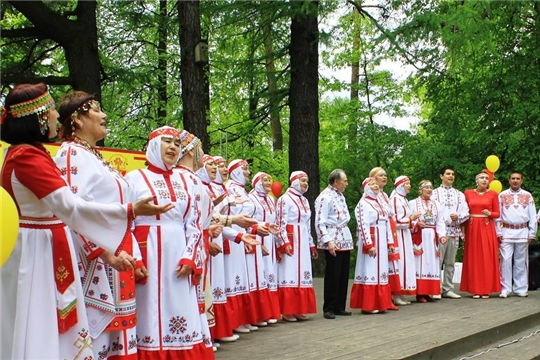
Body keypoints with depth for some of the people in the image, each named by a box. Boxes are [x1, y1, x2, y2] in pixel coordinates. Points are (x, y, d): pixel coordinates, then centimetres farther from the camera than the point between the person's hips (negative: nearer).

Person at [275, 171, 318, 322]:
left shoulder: (304, 201, 17)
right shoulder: (284, 199, -6)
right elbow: (280, 223, -13)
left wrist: (312, 245, 19)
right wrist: (285, 243, -20)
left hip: (303, 243, 8)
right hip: (290, 242, -7)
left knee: (302, 275, 7)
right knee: (289, 275, -6)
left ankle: (299, 309, 13)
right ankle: (287, 311, -1)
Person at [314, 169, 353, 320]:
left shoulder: (340, 196, 16)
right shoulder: (325, 197, -12)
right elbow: (320, 223, -16)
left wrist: (348, 240, 15)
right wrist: (328, 241, -23)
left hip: (344, 241, 8)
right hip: (333, 243, -8)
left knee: (344, 275, 10)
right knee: (333, 276, -4)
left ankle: (340, 307, 18)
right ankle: (328, 309, 5)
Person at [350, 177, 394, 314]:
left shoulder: (380, 203, 17)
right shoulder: (363, 203, -9)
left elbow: (387, 223, 17)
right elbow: (363, 225, -16)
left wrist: (389, 242, 12)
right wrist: (369, 245, -22)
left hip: (382, 242, 8)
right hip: (370, 240, -8)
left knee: (380, 271, 10)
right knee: (370, 271, -5)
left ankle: (380, 303, 16)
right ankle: (368, 305, -1)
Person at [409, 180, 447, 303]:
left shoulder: (437, 205, 12)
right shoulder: (412, 203, 0)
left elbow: (440, 223, 4)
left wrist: (442, 235, -10)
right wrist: (416, 224, -22)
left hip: (432, 237, 4)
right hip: (419, 237, -4)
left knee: (431, 263, 3)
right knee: (420, 263, -5)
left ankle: (427, 292, 9)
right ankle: (420, 293, -2)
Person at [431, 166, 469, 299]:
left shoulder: (459, 194, 17)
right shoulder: (435, 193, 5)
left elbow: (466, 213, 10)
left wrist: (458, 217, -9)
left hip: (455, 231, 4)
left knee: (450, 262, 8)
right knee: (437, 261, -8)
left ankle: (448, 289, 13)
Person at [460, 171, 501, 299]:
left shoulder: (493, 194, 5)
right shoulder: (468, 193, 6)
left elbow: (497, 213, 7)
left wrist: (490, 213, -13)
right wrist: (464, 229, -1)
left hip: (487, 228, -1)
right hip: (472, 227, 1)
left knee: (487, 258, -1)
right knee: (473, 258, 2)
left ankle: (486, 289, 5)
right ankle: (475, 289, 7)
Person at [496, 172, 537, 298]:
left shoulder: (527, 196, 9)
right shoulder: (502, 196, 7)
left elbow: (532, 216, 8)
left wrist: (532, 234, 3)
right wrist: (498, 233, -1)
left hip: (523, 232, 1)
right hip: (507, 232, -1)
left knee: (521, 261, 5)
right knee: (506, 260, -6)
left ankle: (521, 288, 12)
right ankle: (505, 289, -2)